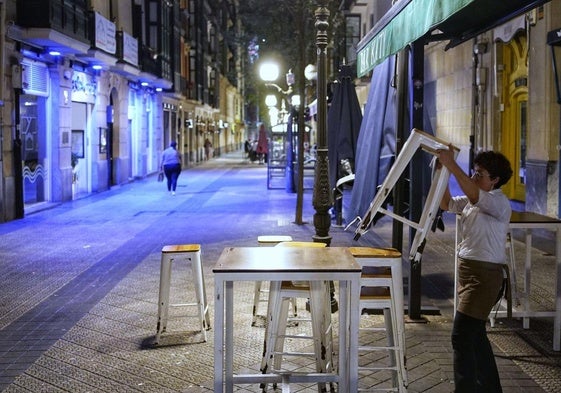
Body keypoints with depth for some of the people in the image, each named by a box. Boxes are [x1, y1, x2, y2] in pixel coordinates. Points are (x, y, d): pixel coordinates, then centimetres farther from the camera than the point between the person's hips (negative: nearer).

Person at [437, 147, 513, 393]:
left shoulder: (499, 203, -14)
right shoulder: (472, 201, 12)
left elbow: (474, 195, -33)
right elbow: (446, 204, 8)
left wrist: (452, 166, -36)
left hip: (484, 276, -9)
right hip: (468, 271, 10)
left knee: (461, 337, -11)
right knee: (474, 334, 17)